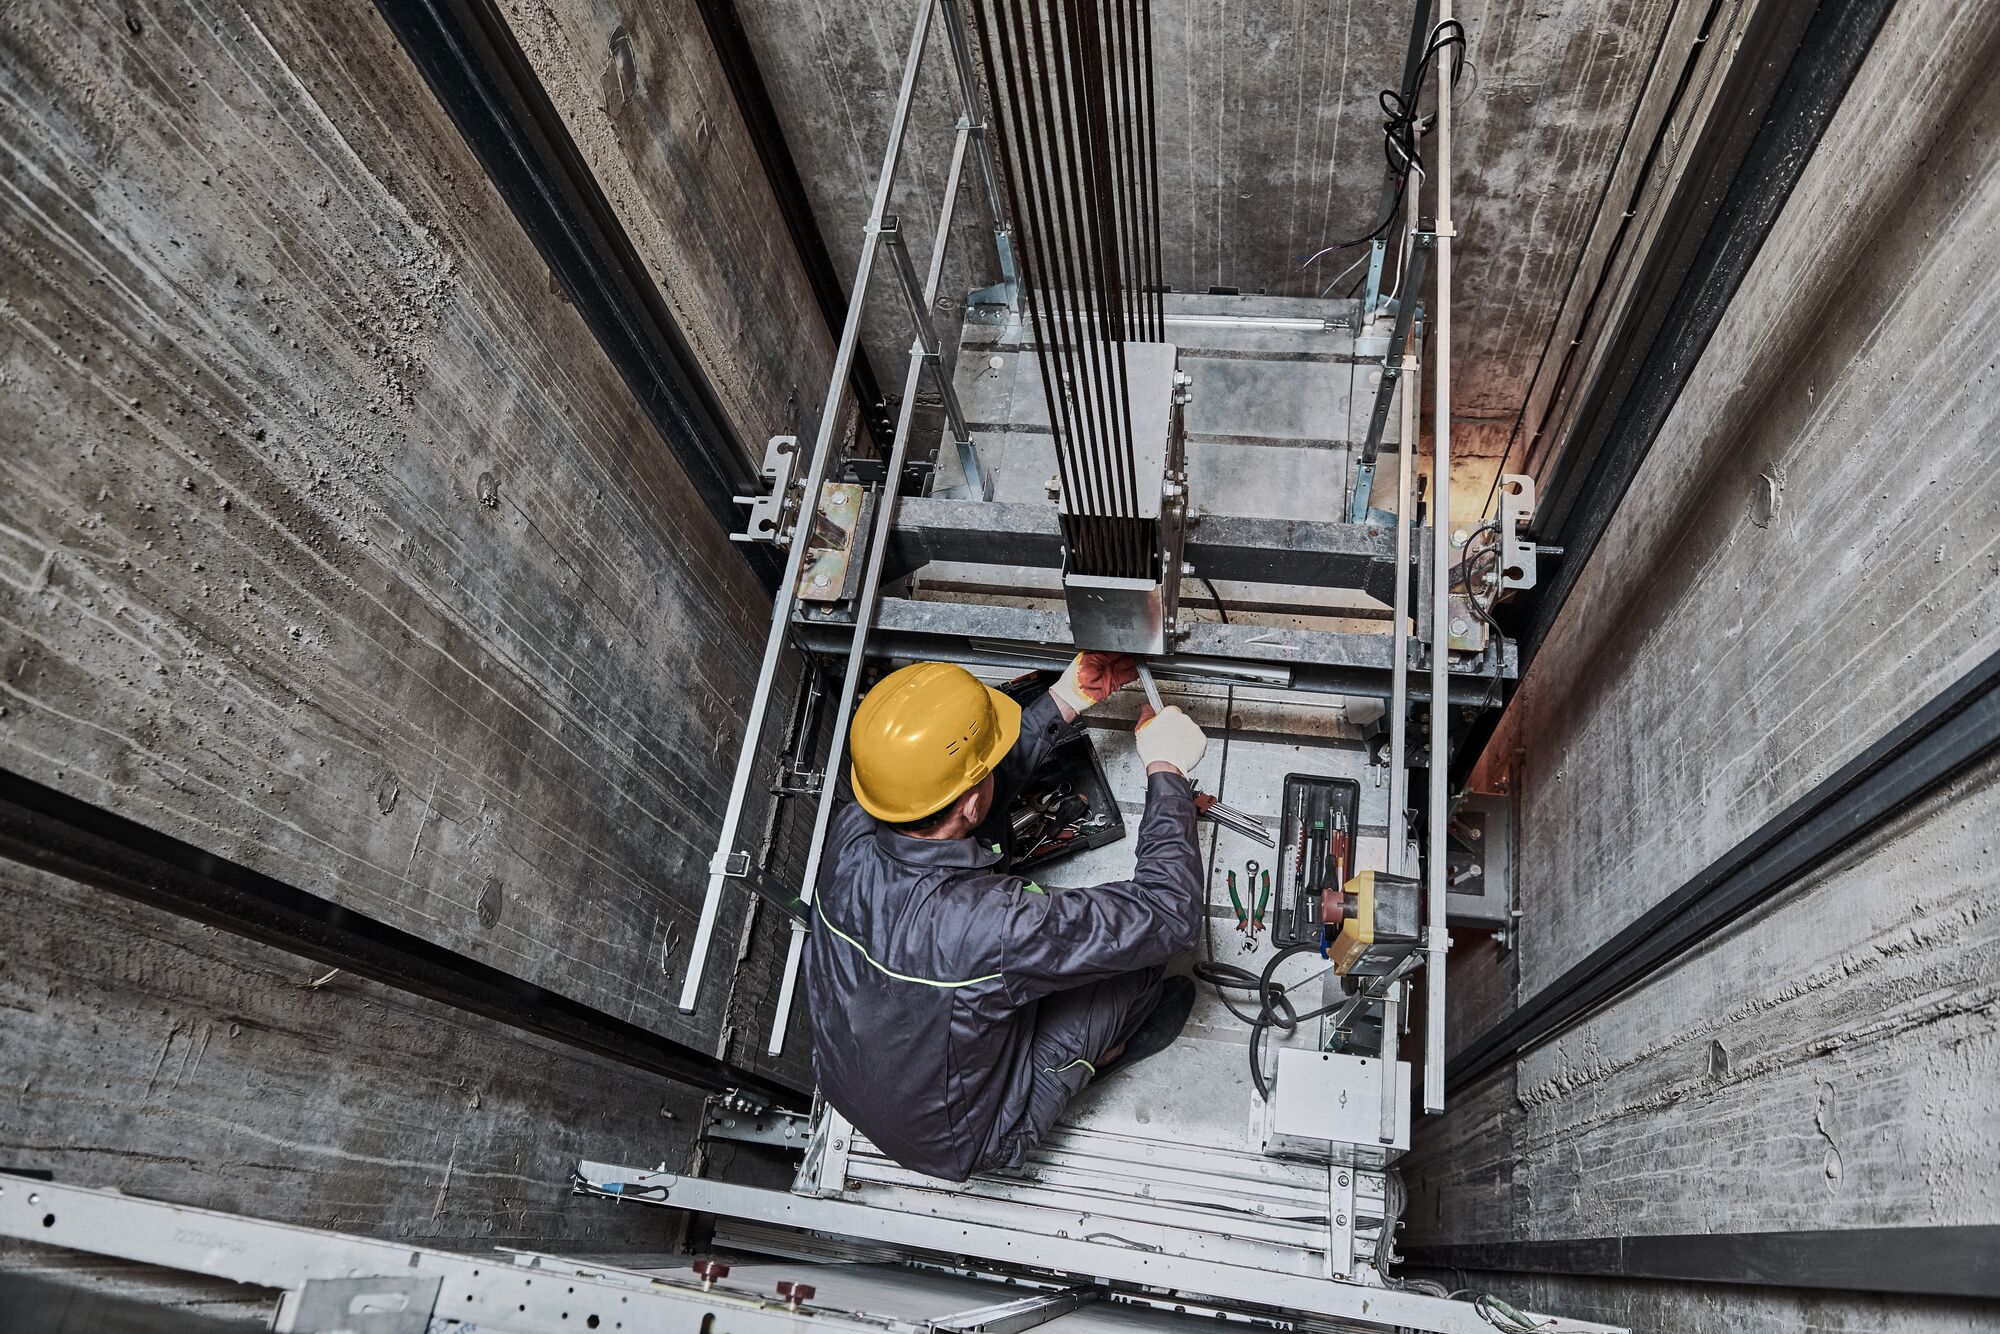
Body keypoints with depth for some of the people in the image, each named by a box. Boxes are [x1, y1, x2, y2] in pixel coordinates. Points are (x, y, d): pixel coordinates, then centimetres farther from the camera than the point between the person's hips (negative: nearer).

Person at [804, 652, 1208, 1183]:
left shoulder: (851, 834, -24)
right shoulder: (992, 924, -43)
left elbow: (949, 781, -2)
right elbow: (1170, 915, -31)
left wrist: (1067, 701, -2)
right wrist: (1166, 770, -19)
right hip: (958, 1146, -5)